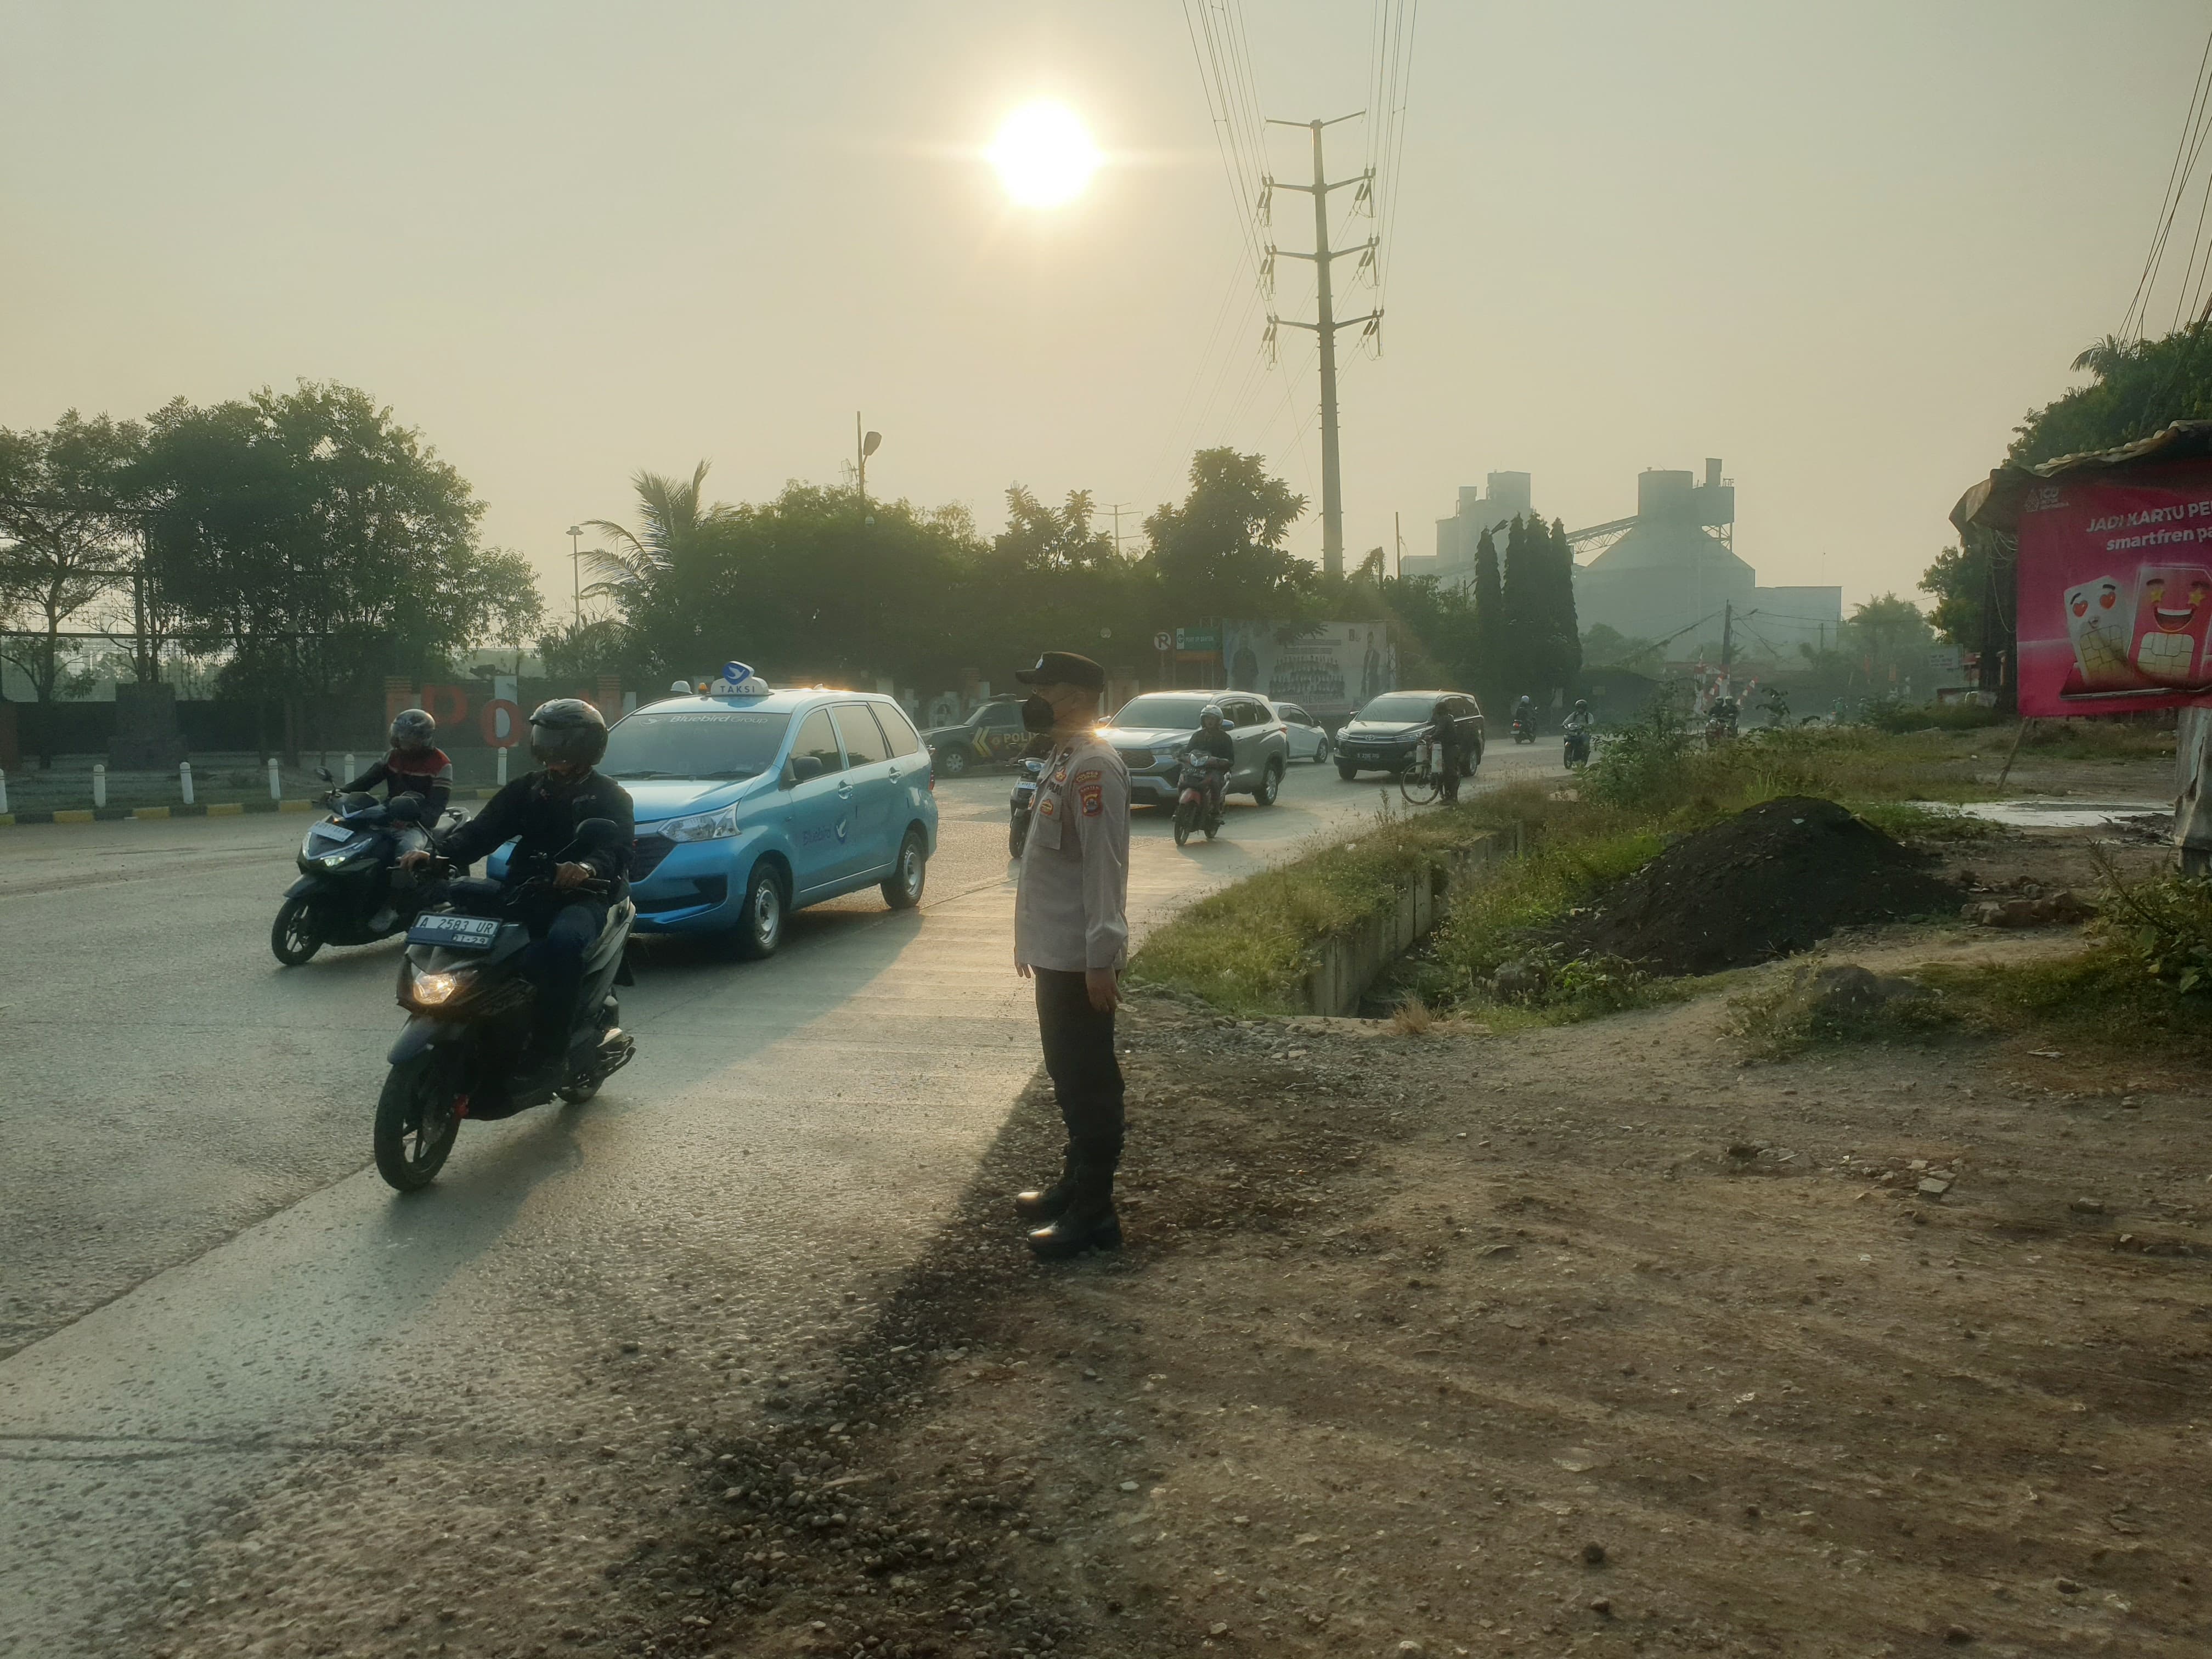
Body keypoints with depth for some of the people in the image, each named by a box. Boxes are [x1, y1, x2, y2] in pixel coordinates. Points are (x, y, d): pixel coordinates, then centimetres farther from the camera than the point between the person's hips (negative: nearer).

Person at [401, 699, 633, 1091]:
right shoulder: (528, 788, 19)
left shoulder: (609, 796, 4)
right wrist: (438, 855, -12)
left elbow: (618, 847, -15)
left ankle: (548, 1053, -33)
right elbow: (483, 830, 7)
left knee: (563, 940, -38)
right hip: (525, 893, 5)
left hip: (582, 897, -5)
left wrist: (588, 866, -38)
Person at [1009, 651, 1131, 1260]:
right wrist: (1031, 939, 23)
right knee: (1067, 1075, 19)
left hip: (1079, 958, -10)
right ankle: (1074, 1184, 31)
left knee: (1089, 1082, -4)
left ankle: (1094, 1213, 3)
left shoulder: (1094, 765, -18)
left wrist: (1101, 957, -24)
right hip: (1054, 952, 10)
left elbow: (1106, 866, -22)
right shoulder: (1063, 759, 14)